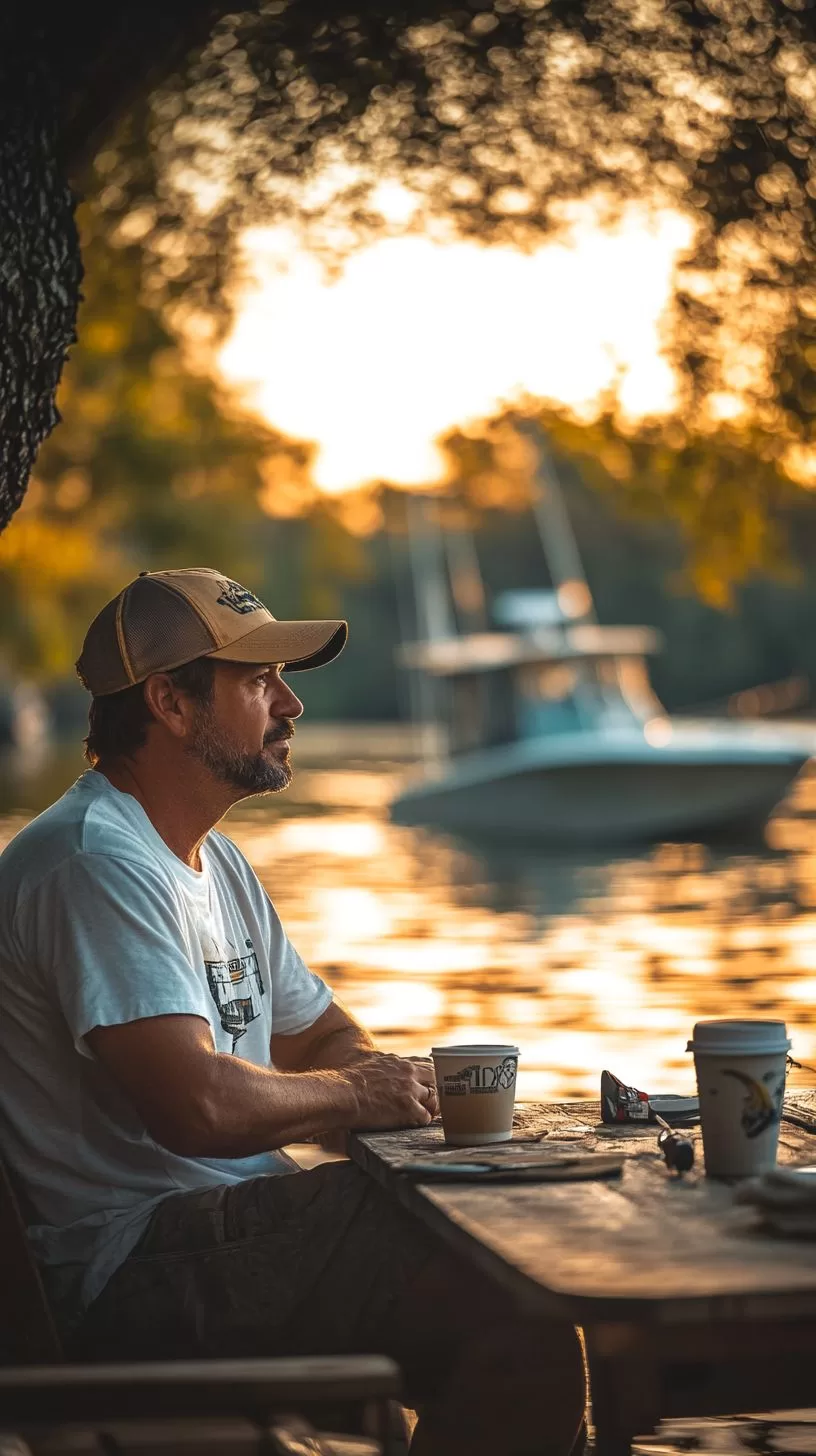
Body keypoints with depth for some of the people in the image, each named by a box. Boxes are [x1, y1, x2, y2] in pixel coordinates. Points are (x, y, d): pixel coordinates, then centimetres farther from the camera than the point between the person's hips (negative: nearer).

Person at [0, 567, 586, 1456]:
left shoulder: (214, 858, 18)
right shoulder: (96, 862, -16)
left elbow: (321, 1033, 27)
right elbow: (199, 1106, -27)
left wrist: (387, 1079, 2)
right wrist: (355, 1095, -8)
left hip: (229, 1215, 10)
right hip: (136, 1273, -10)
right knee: (523, 1323, -22)